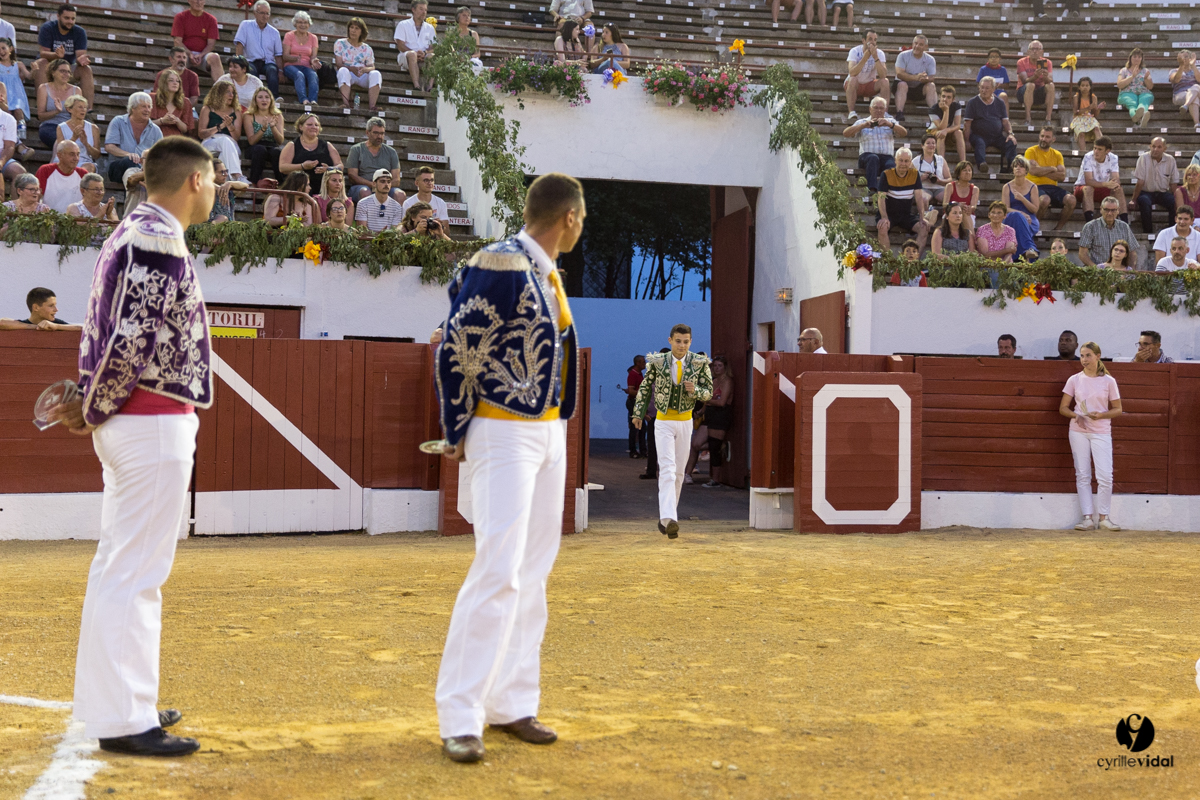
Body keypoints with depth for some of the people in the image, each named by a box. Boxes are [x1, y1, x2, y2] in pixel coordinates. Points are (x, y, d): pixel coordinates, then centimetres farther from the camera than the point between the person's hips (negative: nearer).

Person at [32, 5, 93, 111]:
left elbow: (81, 54, -15)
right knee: (42, 63, -33)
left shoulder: (80, 32, -5)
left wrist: (81, 59, -42)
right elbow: (43, 53, -22)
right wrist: (57, 55, -45)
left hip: (69, 67, 2)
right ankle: (42, 106, -42)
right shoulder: (47, 28, -12)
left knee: (86, 69, -24)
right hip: (50, 65, -2)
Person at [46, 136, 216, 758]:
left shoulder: (132, 234, 17)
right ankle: (122, 720, 1)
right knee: (134, 571, -6)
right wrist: (94, 412, -9)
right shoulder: (161, 242, -14)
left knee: (123, 567, 15)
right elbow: (130, 342, -20)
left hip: (127, 423, 10)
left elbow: (113, 335, 15)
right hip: (155, 422, -10)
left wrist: (89, 405, 5)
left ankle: (122, 702, 26)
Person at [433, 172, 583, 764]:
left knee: (532, 574, 10)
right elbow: (455, 352, -15)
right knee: (499, 571, -11)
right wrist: (457, 436, -8)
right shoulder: (501, 266, -15)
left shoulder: (548, 273, 12)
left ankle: (510, 704, 19)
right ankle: (459, 717, -3)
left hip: (550, 432, 9)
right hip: (504, 432, -9)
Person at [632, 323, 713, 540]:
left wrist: (695, 390, -23)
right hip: (664, 422, -3)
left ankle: (665, 518, 22)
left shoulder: (699, 363, -4)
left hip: (685, 422, 3)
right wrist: (638, 413, 9)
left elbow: (708, 393, -2)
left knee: (678, 472, 9)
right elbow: (645, 386, 8)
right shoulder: (657, 362, -6)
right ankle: (669, 519, -27)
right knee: (667, 469, -16)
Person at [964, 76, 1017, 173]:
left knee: (1011, 143, -24)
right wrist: (968, 141, -11)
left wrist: (1010, 133, -5)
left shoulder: (999, 103, 17)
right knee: (979, 143, -37)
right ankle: (981, 165, -61)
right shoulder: (972, 102, 6)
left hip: (997, 136, 3)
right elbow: (967, 125, 1)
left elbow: (1005, 122, 15)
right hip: (979, 135, -3)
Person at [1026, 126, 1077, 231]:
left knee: (1071, 200, -22)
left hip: (1053, 187, 5)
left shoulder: (1057, 154, 16)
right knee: (1045, 200, -38)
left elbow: (1062, 176, 2)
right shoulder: (1031, 151, 4)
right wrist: (1052, 169, -2)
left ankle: (1058, 228, -5)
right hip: (1036, 186, -5)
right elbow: (1033, 170, -14)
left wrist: (1042, 171, -6)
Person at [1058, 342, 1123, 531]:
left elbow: (1117, 409, 5)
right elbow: (1063, 408, 7)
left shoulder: (1108, 381, 1)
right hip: (1078, 431, 2)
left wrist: (1100, 415, -14)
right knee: (1082, 475, 2)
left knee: (1105, 476, -8)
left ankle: (1104, 517, 4)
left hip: (1101, 432, -1)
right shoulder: (1074, 380, 5)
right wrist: (1076, 416, -13)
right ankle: (1088, 518, 5)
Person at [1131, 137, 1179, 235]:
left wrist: (1175, 199, -6)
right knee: (1145, 202, -35)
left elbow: (1174, 183, 3)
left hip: (1163, 193, 3)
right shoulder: (1144, 158, -10)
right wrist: (1133, 200, -10)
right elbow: (1140, 182, -10)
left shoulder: (1170, 160, -1)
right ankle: (1147, 232, -22)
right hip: (1146, 192, -3)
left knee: (1175, 203, -25)